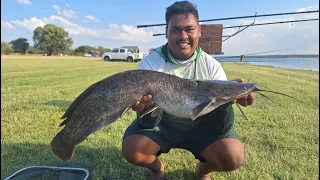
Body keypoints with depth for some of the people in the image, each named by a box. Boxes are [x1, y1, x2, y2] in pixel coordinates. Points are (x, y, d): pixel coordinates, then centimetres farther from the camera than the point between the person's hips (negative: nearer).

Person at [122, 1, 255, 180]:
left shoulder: (212, 66, -14)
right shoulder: (149, 63, -17)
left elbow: (219, 128, -18)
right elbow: (149, 124, -20)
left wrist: (226, 101, -40)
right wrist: (148, 107, -44)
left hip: (200, 126, 1)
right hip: (161, 125, 0)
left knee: (234, 156, -22)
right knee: (131, 148, -25)